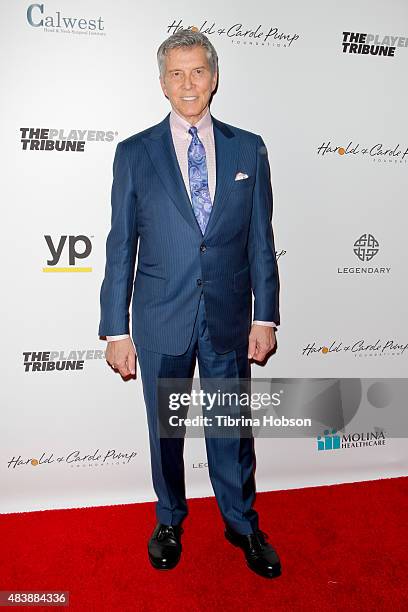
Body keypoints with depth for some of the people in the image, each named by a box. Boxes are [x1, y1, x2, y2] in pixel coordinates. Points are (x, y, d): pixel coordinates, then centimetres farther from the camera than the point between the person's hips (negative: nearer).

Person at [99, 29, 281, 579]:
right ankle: (170, 521, 40)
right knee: (165, 429, 15)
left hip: (230, 318, 1)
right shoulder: (134, 153, -1)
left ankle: (242, 524, 37)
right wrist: (116, 330, -4)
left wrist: (265, 316, -1)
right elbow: (121, 248, -2)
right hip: (162, 321, 0)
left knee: (232, 428, 14)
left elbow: (260, 240, 3)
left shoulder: (249, 149, 3)